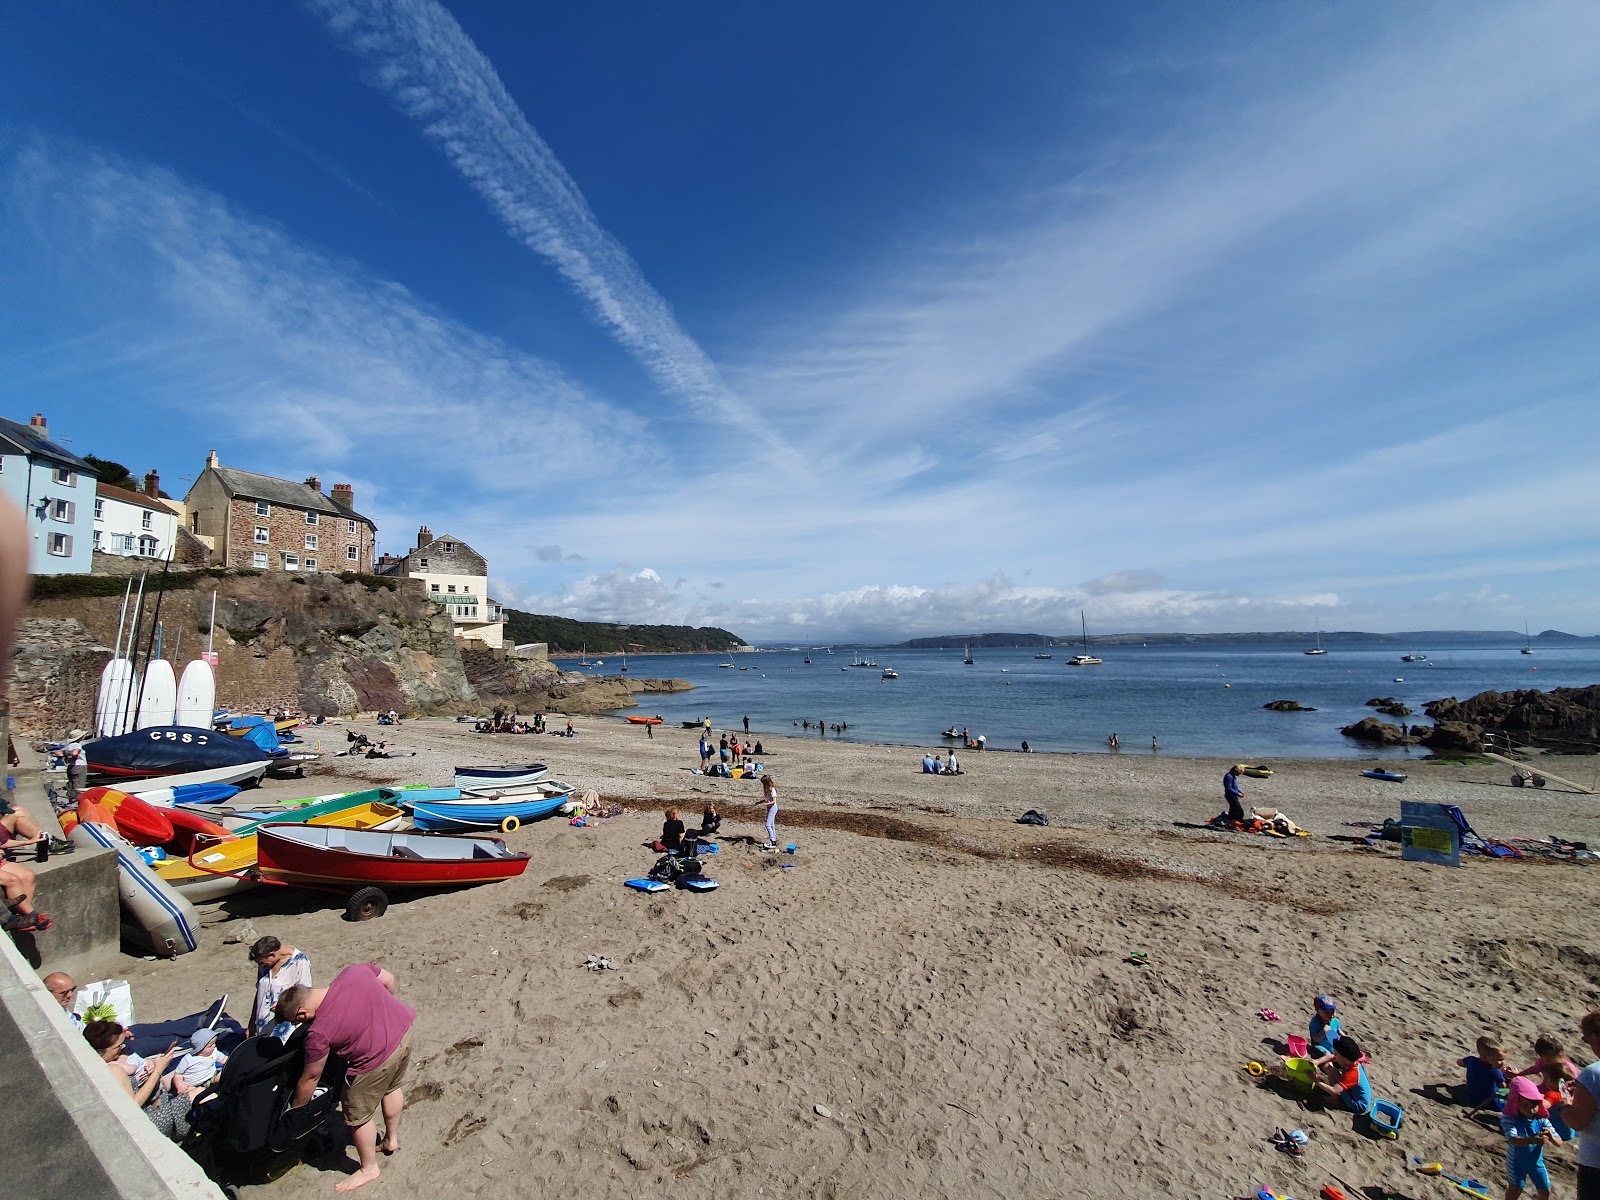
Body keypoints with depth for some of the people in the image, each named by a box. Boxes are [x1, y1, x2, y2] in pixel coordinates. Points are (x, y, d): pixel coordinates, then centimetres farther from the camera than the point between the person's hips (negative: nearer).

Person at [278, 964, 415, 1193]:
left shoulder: (319, 1033, -20)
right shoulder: (355, 971, -12)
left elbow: (310, 1079, -5)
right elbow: (389, 980, 5)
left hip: (376, 1061, -7)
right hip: (404, 1030, 7)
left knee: (358, 1117, 21)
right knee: (392, 1088, 33)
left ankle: (368, 1169, 41)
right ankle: (392, 1139, 55)